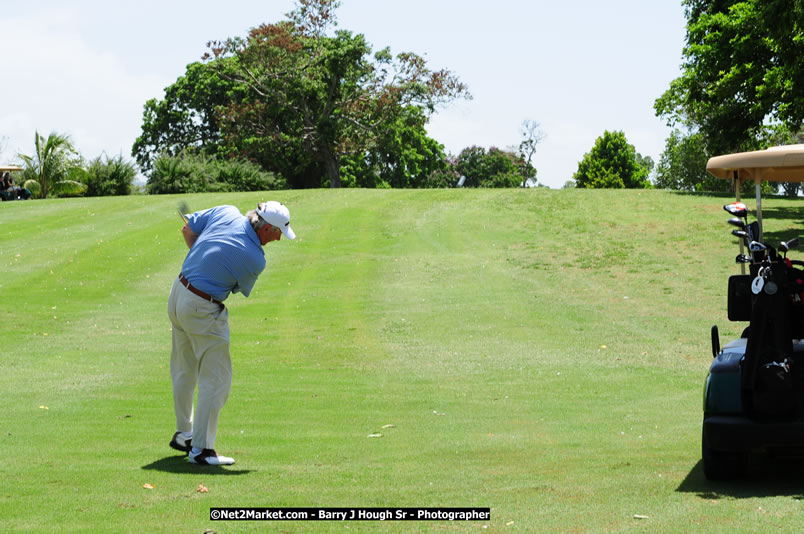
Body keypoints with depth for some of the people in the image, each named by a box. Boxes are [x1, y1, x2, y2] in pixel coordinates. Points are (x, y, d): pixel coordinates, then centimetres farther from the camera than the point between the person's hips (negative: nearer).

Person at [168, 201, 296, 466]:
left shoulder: (227, 212, -6)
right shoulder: (256, 260, -18)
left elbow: (188, 230, 7)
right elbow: (241, 290, 1)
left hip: (178, 293, 8)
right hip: (204, 311, -8)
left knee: (184, 371, 22)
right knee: (216, 379, 1)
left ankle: (183, 434, 37)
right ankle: (201, 449, 1)